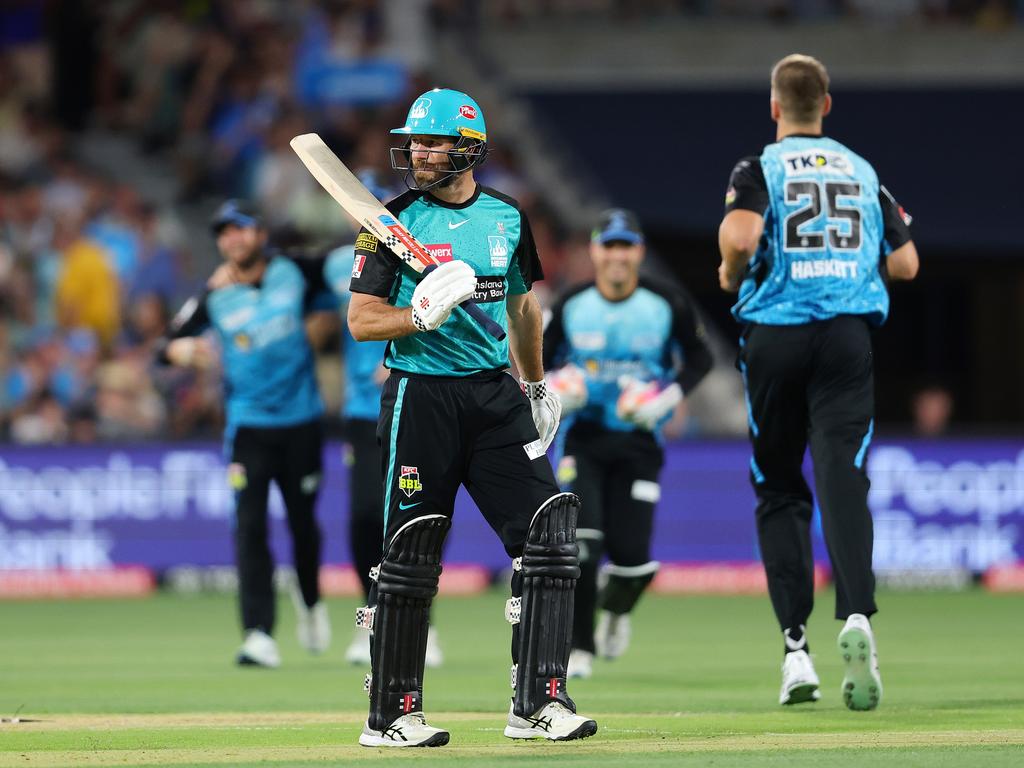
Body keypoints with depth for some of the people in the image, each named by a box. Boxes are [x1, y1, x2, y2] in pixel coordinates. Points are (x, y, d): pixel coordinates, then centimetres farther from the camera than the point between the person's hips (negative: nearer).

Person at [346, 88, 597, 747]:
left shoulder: (507, 217, 9)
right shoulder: (396, 222, -3)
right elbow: (362, 321, -6)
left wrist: (537, 385, 29)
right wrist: (424, 313, -23)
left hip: (496, 394, 4)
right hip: (421, 397, -4)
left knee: (549, 532, -8)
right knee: (410, 558, -2)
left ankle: (538, 704, -5)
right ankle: (390, 716, 8)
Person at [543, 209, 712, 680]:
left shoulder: (666, 307, -4)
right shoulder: (571, 307, -1)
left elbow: (699, 358, 7)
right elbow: (539, 362, 10)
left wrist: (670, 397, -10)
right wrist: (553, 389, -12)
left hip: (639, 441, 0)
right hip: (583, 439, 1)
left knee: (632, 556, -6)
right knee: (580, 542, -15)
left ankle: (615, 609, 30)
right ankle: (579, 649, -2)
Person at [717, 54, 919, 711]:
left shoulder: (760, 168, 0)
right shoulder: (864, 172, 12)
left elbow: (741, 237, -20)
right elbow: (906, 264, 12)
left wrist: (731, 276, 1)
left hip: (775, 336, -1)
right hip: (849, 333, 1)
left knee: (779, 491, 11)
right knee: (843, 478, -9)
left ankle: (797, 647, 5)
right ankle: (856, 615, -35)